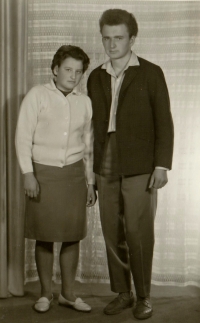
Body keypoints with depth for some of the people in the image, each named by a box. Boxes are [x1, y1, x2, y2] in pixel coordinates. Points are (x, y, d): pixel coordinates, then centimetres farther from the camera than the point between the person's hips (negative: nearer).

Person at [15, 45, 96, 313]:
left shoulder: (85, 102, 8)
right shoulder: (37, 95, -3)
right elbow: (23, 137, -5)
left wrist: (90, 182, 13)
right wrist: (28, 175, -11)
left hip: (74, 173, 3)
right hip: (43, 173, -3)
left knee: (72, 236, 6)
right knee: (44, 236, 3)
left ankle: (68, 293, 21)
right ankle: (46, 294, 19)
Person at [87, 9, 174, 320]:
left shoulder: (150, 73, 0)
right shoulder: (95, 77, 12)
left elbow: (164, 123, -3)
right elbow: (94, 124, 13)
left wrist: (161, 166, -10)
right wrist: (92, 167, 9)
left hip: (139, 167, -4)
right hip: (106, 168, 4)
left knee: (138, 233, -3)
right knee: (112, 232, 7)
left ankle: (143, 296, 14)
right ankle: (122, 293, 21)